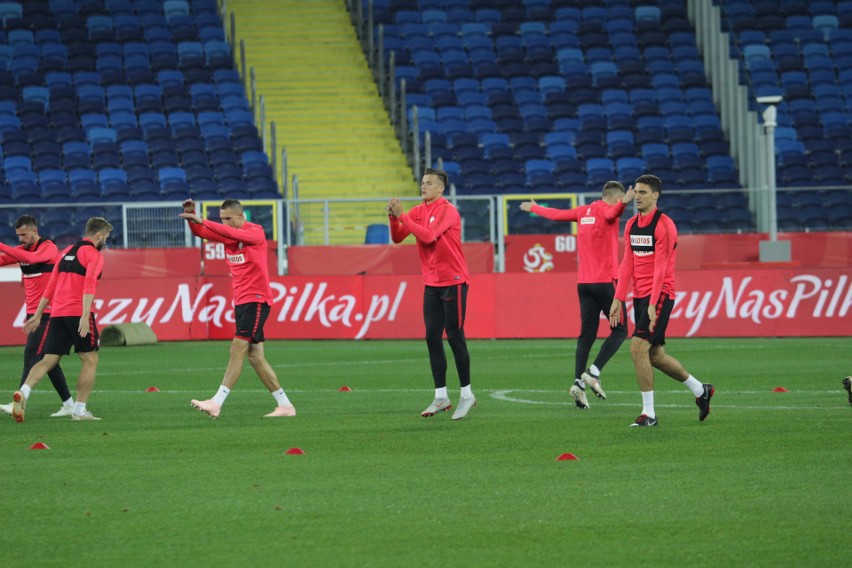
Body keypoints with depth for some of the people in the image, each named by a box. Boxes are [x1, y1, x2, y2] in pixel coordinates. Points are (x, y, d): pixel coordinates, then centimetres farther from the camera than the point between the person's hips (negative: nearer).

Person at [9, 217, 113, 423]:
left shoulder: (66, 252, 21)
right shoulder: (94, 255, -2)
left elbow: (50, 287, 22)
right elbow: (89, 286, -17)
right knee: (90, 360, 5)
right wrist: (85, 316, -25)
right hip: (78, 312, -6)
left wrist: (38, 315, 24)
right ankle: (79, 410, 1)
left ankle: (23, 392, -20)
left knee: (48, 360, 4)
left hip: (57, 313, 6)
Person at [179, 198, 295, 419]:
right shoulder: (226, 234, 11)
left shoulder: (256, 232, -10)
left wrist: (201, 221, -33)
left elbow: (232, 233, -28)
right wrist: (191, 219, -20)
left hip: (256, 299, -8)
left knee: (237, 350, -15)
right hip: (241, 300, 8)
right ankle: (285, 405, 11)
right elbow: (201, 232, 0)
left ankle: (217, 403, -21)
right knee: (255, 356, 6)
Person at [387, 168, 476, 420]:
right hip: (431, 283, 7)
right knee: (432, 338, 4)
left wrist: (402, 216, -24)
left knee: (454, 336, -5)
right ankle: (441, 397, 9)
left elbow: (428, 236, -25)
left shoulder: (448, 211, -13)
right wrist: (393, 218, -15)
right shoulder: (418, 211, 9)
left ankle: (467, 394, 3)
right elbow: (398, 238, 2)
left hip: (453, 281, -7)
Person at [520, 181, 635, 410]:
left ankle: (578, 382, -7)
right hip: (604, 280, -7)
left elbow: (557, 214, 28)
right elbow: (612, 213, -31)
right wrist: (623, 204, -53)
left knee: (587, 334, 6)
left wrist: (534, 208, 47)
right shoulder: (606, 210, -5)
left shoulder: (583, 211, 14)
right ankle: (593, 372, -16)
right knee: (620, 330, -1)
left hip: (583, 282, 7)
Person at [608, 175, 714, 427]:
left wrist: (653, 304, -23)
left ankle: (648, 413, -10)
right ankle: (700, 390, 31)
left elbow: (661, 267, -17)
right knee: (655, 355, 12)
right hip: (639, 296, 8)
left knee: (638, 348, -16)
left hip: (660, 295, -8)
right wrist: (618, 299, 6)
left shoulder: (664, 225, -12)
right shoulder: (631, 225, 11)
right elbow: (627, 264, 13)